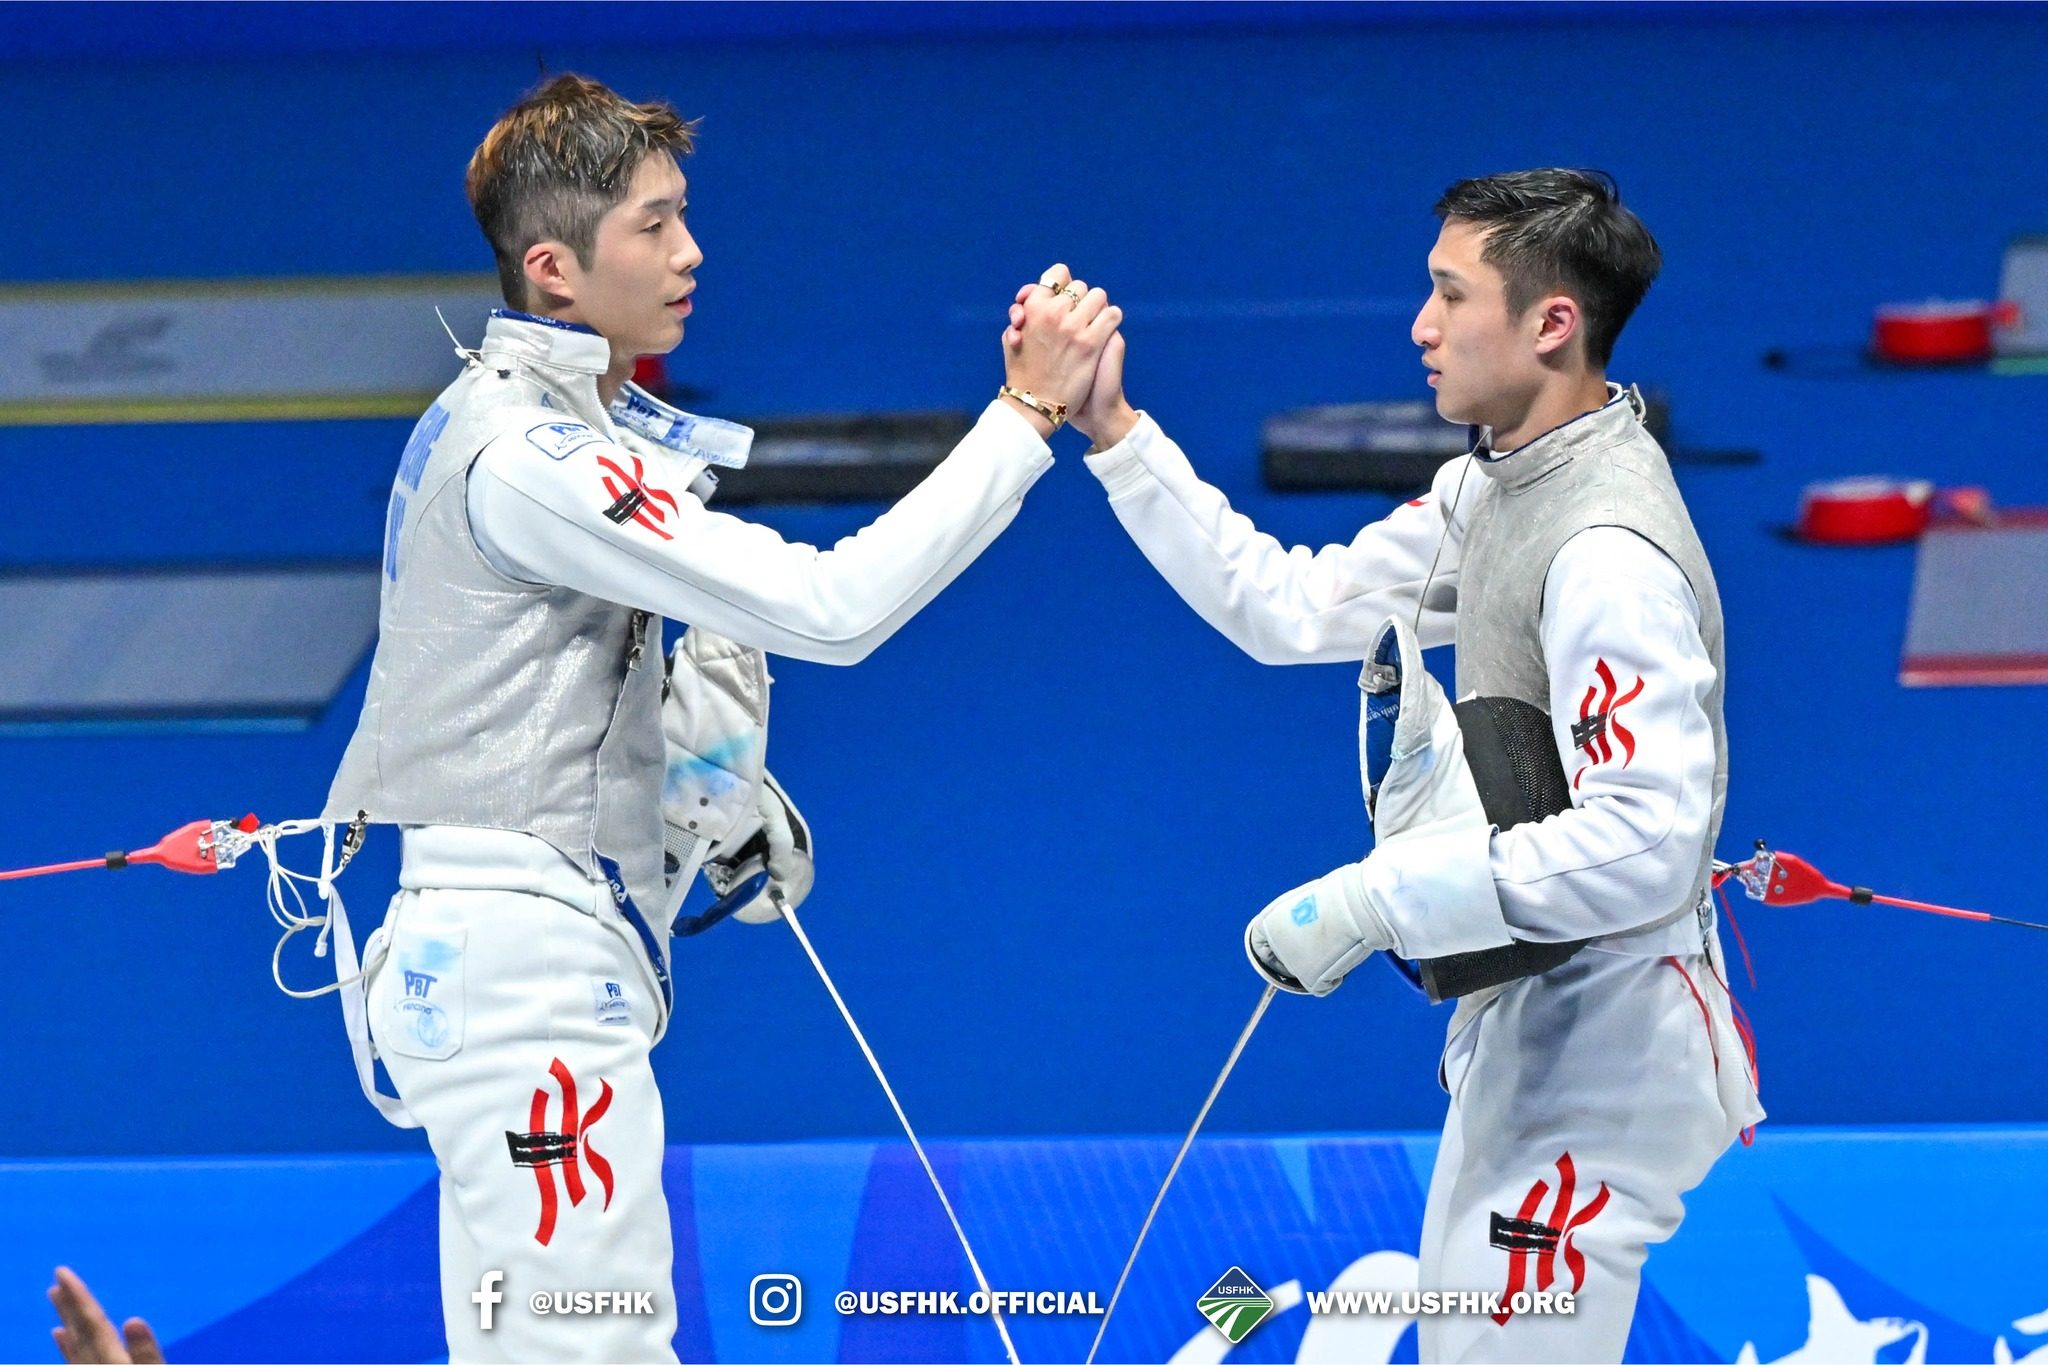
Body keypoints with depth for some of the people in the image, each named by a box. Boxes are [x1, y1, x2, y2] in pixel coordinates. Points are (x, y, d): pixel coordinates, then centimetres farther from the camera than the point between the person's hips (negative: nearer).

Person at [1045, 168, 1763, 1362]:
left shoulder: (1610, 555, -25)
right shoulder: (1498, 487, 5)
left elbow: (1641, 845, -32)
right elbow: (1292, 610, 8)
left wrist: (1366, 906, -29)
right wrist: (1111, 430, 2)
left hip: (1597, 1053, -10)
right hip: (1525, 1028, 10)